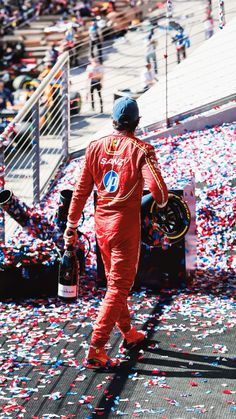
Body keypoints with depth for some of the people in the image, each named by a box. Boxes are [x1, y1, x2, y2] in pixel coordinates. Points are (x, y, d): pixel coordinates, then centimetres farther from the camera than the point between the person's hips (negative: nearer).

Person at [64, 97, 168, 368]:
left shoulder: (95, 147, 0)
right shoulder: (141, 150, -12)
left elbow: (81, 191, 2)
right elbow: (158, 190, -21)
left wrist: (71, 227, 8)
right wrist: (161, 203, 4)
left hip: (101, 224, 5)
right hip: (126, 226, -5)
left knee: (114, 281, 22)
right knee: (118, 287, 0)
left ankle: (128, 334, 39)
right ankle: (95, 351, -7)